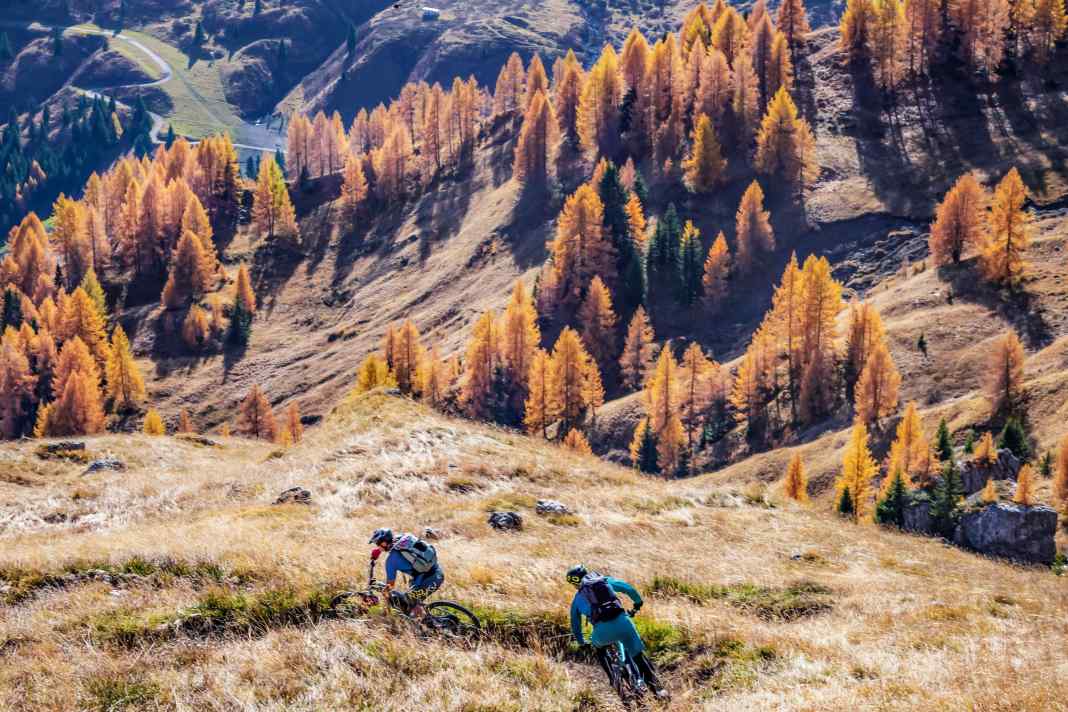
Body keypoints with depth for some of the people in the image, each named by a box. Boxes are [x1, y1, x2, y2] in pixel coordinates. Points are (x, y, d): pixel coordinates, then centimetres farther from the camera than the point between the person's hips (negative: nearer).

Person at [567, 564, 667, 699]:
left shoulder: (577, 599, 25)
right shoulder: (605, 581, 24)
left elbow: (575, 625, 33)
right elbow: (629, 589, 16)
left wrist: (581, 642, 50)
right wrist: (638, 602, 35)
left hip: (602, 629, 0)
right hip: (621, 620, 0)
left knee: (599, 648, 34)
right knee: (638, 655, 13)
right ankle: (658, 688, 3)